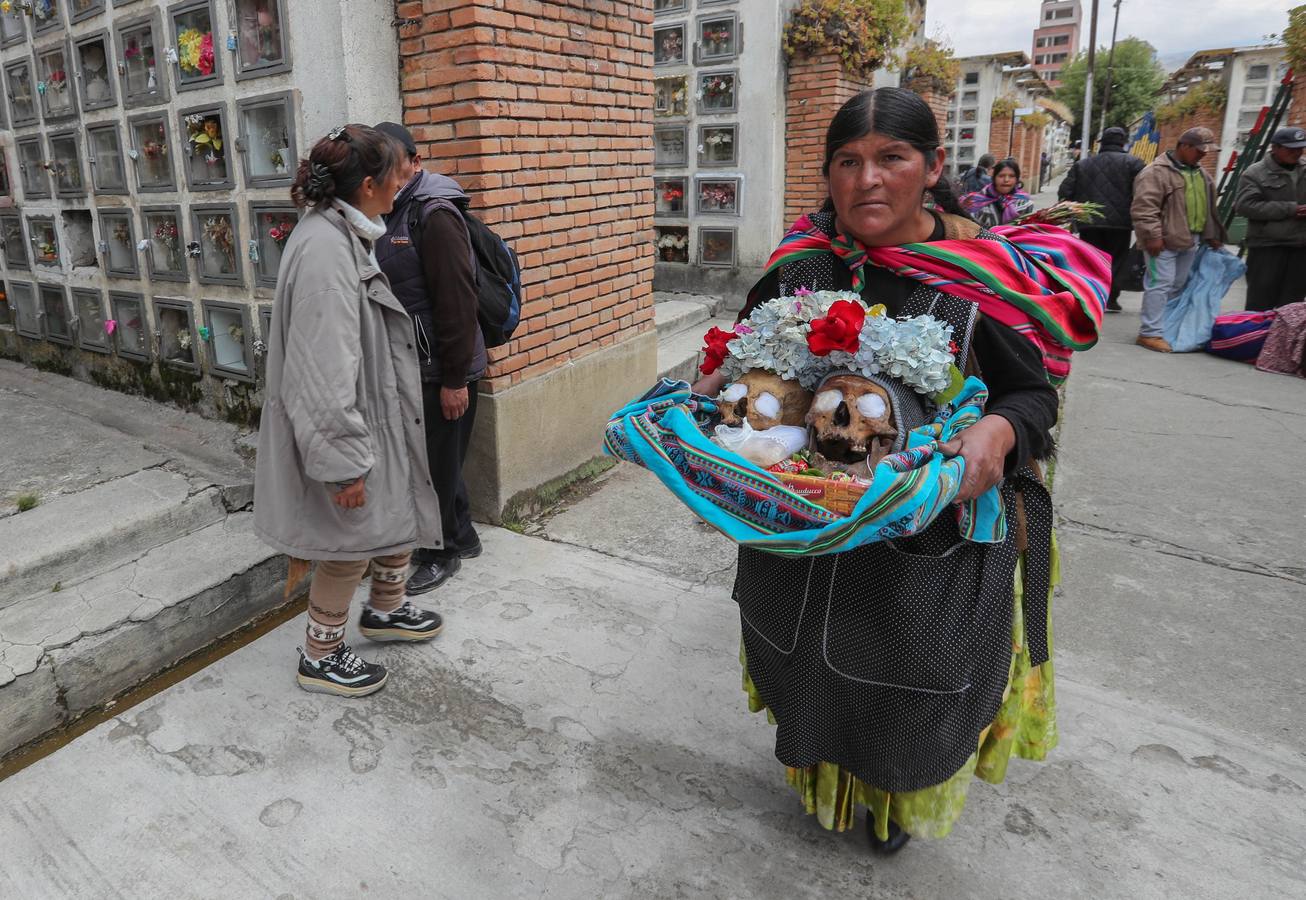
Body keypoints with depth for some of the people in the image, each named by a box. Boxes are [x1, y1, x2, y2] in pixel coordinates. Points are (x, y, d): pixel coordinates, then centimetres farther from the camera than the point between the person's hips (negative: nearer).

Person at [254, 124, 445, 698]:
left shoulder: (342, 236, 7)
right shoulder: (325, 248, -26)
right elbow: (323, 369, -28)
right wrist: (346, 461, -26)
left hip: (375, 413, 10)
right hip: (340, 425, -10)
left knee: (401, 507, 20)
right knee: (351, 541, 5)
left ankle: (386, 610, 42)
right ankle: (320, 656, 25)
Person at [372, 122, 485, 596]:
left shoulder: (434, 215, -15)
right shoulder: (387, 215, 13)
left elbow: (457, 302, -20)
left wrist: (455, 379, -21)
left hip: (440, 371, -9)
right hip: (408, 366, 9)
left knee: (435, 463, 2)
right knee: (429, 457, 18)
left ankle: (441, 553, 20)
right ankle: (462, 537, 34)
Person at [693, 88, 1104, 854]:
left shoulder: (979, 274, -13)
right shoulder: (801, 264, -4)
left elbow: (1034, 393, -6)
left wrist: (998, 432, -26)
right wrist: (715, 385, -10)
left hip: (929, 534, -2)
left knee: (909, 673, 16)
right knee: (815, 660, 22)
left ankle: (901, 803, 51)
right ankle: (823, 781, 55)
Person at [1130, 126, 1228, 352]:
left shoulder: (1201, 173, 18)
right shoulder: (1157, 172, -11)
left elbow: (1207, 207, 26)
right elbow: (1144, 207, -19)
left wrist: (1211, 235, 24)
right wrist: (1153, 236, -23)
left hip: (1189, 240, 9)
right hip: (1164, 241, -9)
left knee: (1178, 285, 13)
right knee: (1160, 285, -10)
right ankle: (1150, 333, -8)